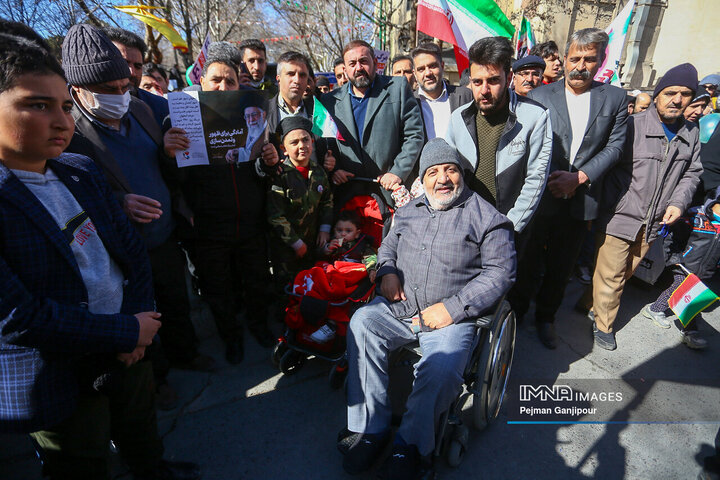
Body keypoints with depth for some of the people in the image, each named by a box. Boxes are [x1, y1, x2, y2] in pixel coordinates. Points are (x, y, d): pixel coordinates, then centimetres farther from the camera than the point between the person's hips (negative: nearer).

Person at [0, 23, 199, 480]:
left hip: (128, 353, 6)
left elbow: (130, 246, 2)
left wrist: (137, 325, -8)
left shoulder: (82, 171, 1)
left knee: (143, 432, 29)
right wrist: (129, 331, -18)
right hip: (61, 382, -5)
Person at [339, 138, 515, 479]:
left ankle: (411, 445, -4)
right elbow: (387, 247, 28)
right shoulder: (408, 212, 19)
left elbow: (500, 272, -5)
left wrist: (452, 308, -14)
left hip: (452, 317, -4)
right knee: (362, 324, -23)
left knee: (442, 367, -31)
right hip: (399, 306, 4)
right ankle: (371, 428, -12)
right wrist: (387, 271, 2)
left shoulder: (486, 217, 2)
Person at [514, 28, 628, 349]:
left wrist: (579, 177, -12)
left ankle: (546, 317, 33)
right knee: (529, 260, 9)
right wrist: (548, 180, -13)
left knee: (561, 266, 14)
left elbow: (615, 146, 2)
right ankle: (517, 311, 31)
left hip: (581, 199, 2)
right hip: (539, 196, -2)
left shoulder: (615, 98, 6)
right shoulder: (539, 96, -1)